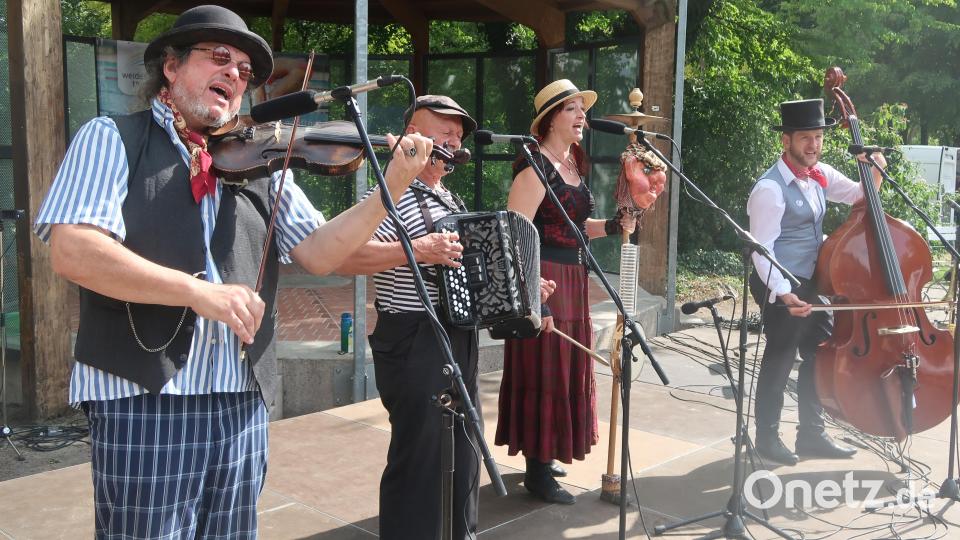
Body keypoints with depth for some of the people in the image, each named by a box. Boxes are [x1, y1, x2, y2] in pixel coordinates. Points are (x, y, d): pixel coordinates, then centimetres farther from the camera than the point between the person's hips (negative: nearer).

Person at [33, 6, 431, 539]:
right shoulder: (112, 139, 0)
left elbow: (318, 252, 5)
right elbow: (72, 251, -13)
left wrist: (392, 187, -8)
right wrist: (199, 291, -22)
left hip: (242, 400, 4)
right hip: (143, 398, -4)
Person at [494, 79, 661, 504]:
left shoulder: (574, 163, 14)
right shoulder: (536, 165, -14)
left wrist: (615, 226, 6)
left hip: (572, 277, 9)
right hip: (543, 278, -9)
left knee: (565, 366, 16)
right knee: (544, 368, -3)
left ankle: (544, 454, 31)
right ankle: (538, 471, 9)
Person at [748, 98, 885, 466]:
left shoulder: (821, 175, 5)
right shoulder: (770, 189, -19)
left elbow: (859, 197, 19)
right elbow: (762, 251, -21)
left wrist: (875, 174, -2)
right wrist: (784, 293, -31)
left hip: (814, 283, 8)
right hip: (783, 288, -8)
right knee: (779, 362, 2)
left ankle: (811, 434, 29)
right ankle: (767, 438, 17)